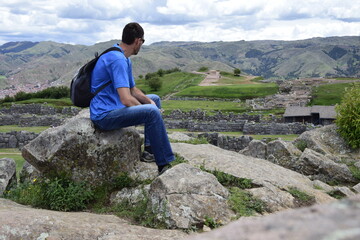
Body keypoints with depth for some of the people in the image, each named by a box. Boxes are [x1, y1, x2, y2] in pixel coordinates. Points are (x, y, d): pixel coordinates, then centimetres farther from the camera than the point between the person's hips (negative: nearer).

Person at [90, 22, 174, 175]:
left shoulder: (124, 59, 12)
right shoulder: (118, 60, -21)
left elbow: (133, 90, 20)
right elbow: (126, 99, -29)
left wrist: (149, 101, 2)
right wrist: (149, 107, -12)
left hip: (114, 106, 11)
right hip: (104, 115, -11)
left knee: (154, 99, 21)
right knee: (152, 112, -28)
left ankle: (150, 151, 15)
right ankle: (164, 165, -19)